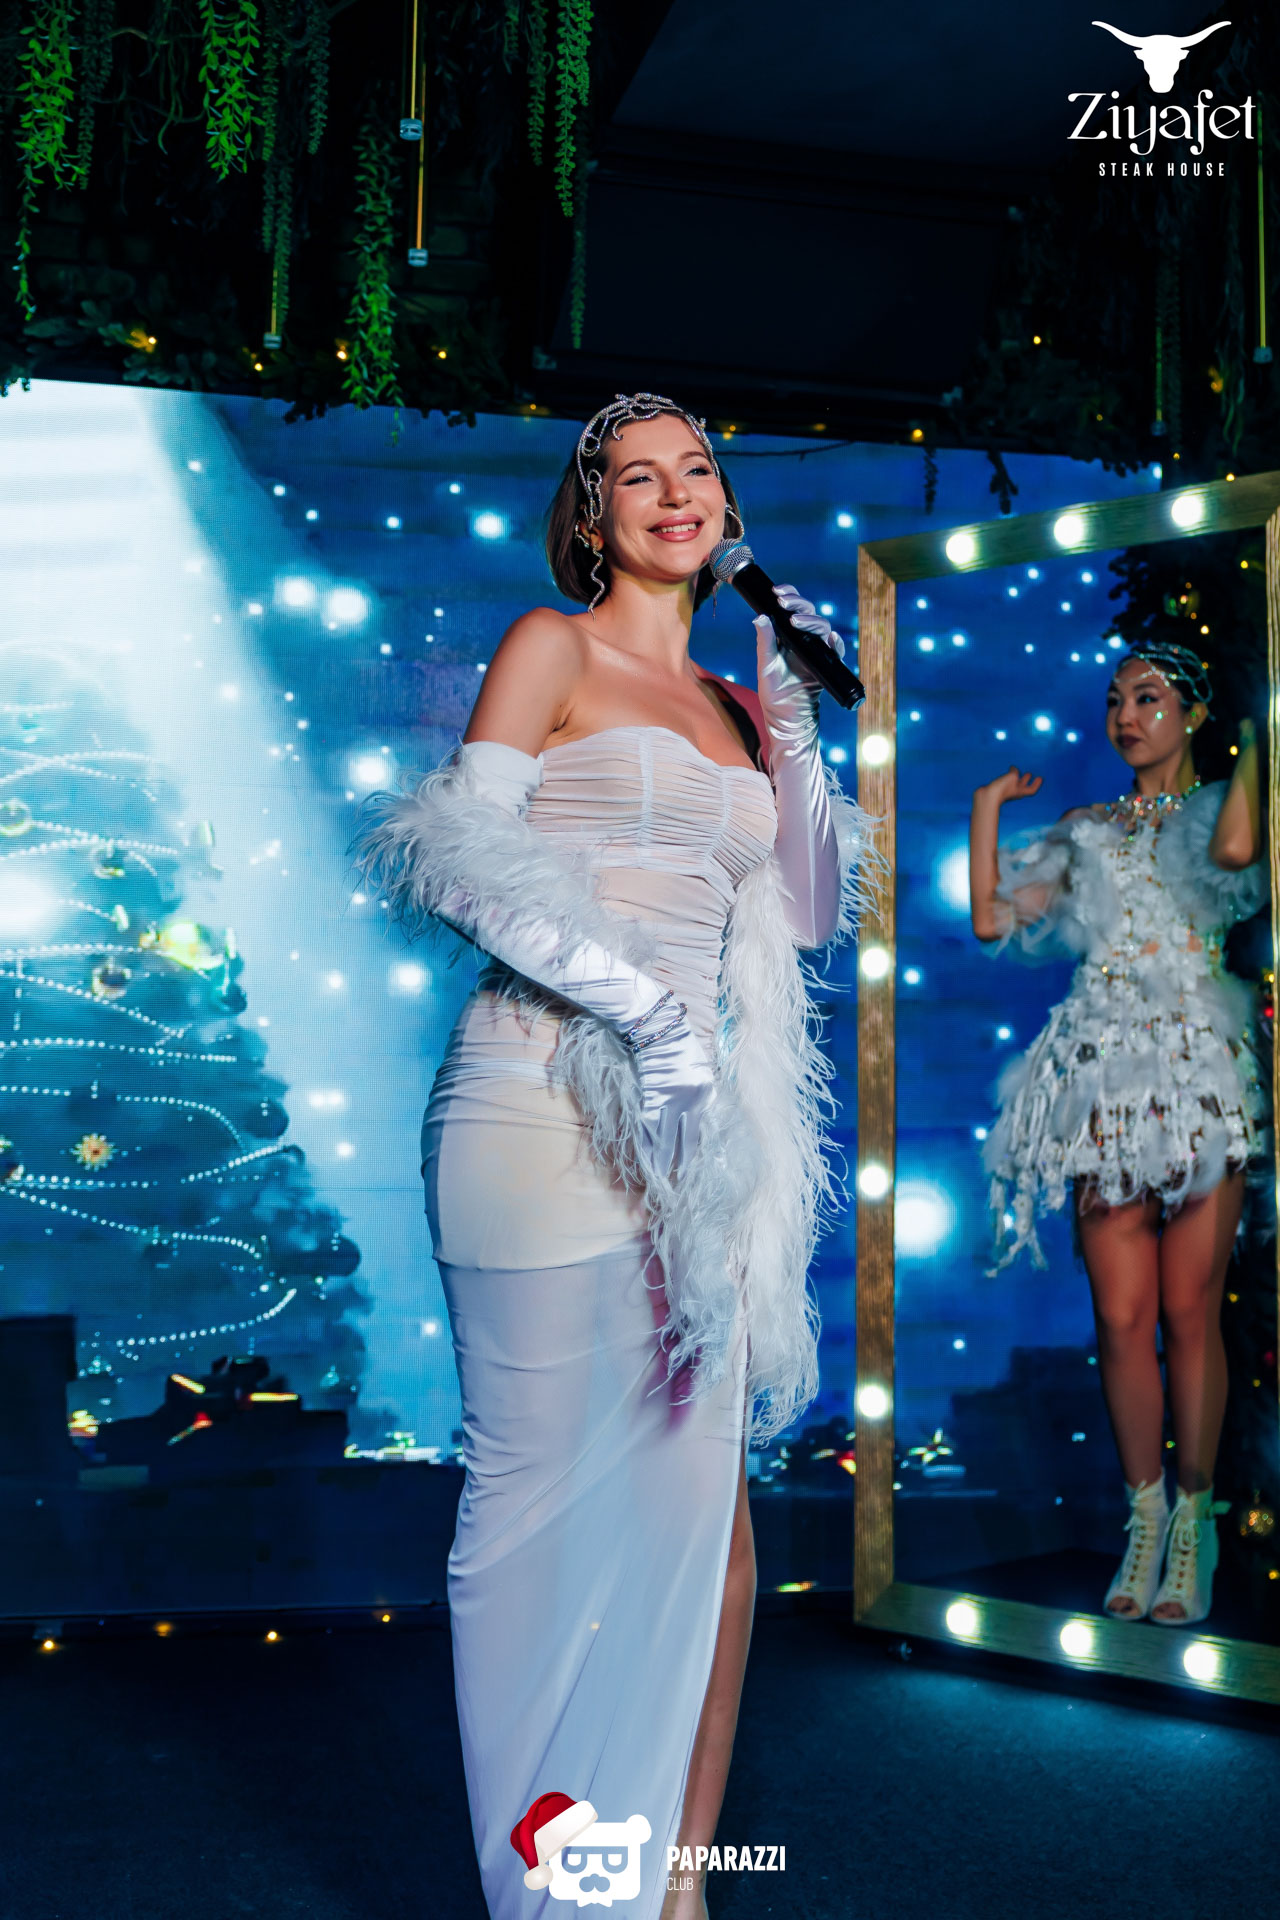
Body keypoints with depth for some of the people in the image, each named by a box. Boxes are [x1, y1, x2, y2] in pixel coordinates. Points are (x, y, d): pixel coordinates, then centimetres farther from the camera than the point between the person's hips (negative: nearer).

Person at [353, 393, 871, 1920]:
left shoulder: (731, 697, 21)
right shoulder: (552, 647, 5)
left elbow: (810, 916, 18)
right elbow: (458, 857, -6)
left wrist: (794, 732, 9)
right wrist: (637, 997, -15)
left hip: (694, 1111, 5)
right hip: (547, 1094, -5)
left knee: (706, 1489, 3)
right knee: (540, 1492, -1)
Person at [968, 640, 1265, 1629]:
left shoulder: (1216, 807, 10)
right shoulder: (1086, 832, 19)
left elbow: (1236, 851, -16)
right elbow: (993, 917, 11)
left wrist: (1250, 749, -2)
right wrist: (988, 805, 17)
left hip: (1199, 1077, -3)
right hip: (1106, 1081, 3)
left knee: (1189, 1313, -2)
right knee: (1122, 1316, 1)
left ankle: (1192, 1528, 9)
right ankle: (1145, 1520, 12)